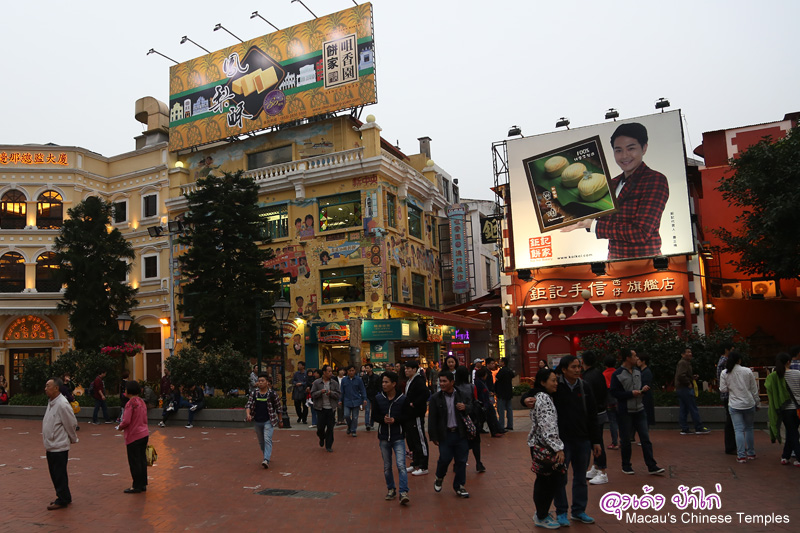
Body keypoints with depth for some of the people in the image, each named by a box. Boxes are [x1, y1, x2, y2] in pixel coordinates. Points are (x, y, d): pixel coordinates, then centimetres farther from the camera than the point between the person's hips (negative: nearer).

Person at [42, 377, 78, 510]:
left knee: (59, 475, 2)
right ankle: (64, 497, 30)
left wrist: (73, 439, -3)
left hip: (59, 447, -9)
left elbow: (72, 424, -16)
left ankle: (62, 500, 15)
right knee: (55, 474, 17)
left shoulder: (62, 404, -22)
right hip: (51, 445, 9)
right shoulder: (51, 402, 8)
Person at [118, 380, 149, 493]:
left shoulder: (131, 403, -16)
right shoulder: (142, 402, 8)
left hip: (134, 436, -8)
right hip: (144, 434, 8)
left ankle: (136, 486, 9)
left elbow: (126, 421, -20)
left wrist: (120, 426, -2)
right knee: (142, 460, 13)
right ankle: (143, 484, 20)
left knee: (134, 462, 2)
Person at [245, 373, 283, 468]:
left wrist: (280, 421, 8)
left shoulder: (272, 394, -6)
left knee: (267, 439, -17)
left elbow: (278, 408, 2)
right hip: (257, 421, 4)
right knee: (261, 441, 15)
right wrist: (248, 414, -23)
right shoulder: (253, 393, 2)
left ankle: (266, 460, -23)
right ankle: (267, 455, 35)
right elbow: (248, 405, -2)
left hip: (269, 421, -4)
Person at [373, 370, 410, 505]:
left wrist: (395, 420, -19)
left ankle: (403, 493, -11)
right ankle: (391, 489, 29)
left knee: (401, 465, -13)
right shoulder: (378, 398, 0)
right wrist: (383, 419, -15)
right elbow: (374, 416, 5)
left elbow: (407, 416, -4)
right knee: (387, 466, 13)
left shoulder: (402, 398, -8)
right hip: (384, 437, 3)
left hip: (398, 437, -3)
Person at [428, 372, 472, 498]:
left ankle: (459, 486, 21)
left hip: (461, 434, 2)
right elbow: (432, 419, -1)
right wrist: (433, 436, -6)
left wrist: (465, 408, -13)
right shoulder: (436, 398, 0)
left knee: (461, 461, 5)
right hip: (445, 434, -1)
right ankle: (439, 478, 26)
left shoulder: (462, 395, 3)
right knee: (445, 459, -4)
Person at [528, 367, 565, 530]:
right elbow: (548, 427, -24)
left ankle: (541, 513, 30)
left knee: (544, 480, 18)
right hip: (544, 447, -10)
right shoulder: (544, 398, -18)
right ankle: (542, 517, 11)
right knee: (548, 481, -2)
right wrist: (558, 448, -24)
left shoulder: (543, 397, 14)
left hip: (540, 445, 10)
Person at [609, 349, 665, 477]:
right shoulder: (617, 374, -13)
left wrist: (643, 389, -2)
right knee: (626, 440, 6)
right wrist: (631, 393, -19)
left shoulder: (637, 371, 9)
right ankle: (626, 466, 20)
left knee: (645, 438, 4)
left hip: (639, 409, 6)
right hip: (625, 412, -5)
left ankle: (652, 466, 8)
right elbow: (614, 392, -15)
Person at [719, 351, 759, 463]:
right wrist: (757, 402, 12)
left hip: (734, 405, -1)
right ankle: (751, 453, 23)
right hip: (749, 404, 1)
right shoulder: (747, 371, -4)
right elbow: (754, 389, 2)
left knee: (739, 430, 1)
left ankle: (741, 455, -2)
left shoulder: (724, 373, -5)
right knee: (749, 428, 15)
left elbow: (723, 389, -4)